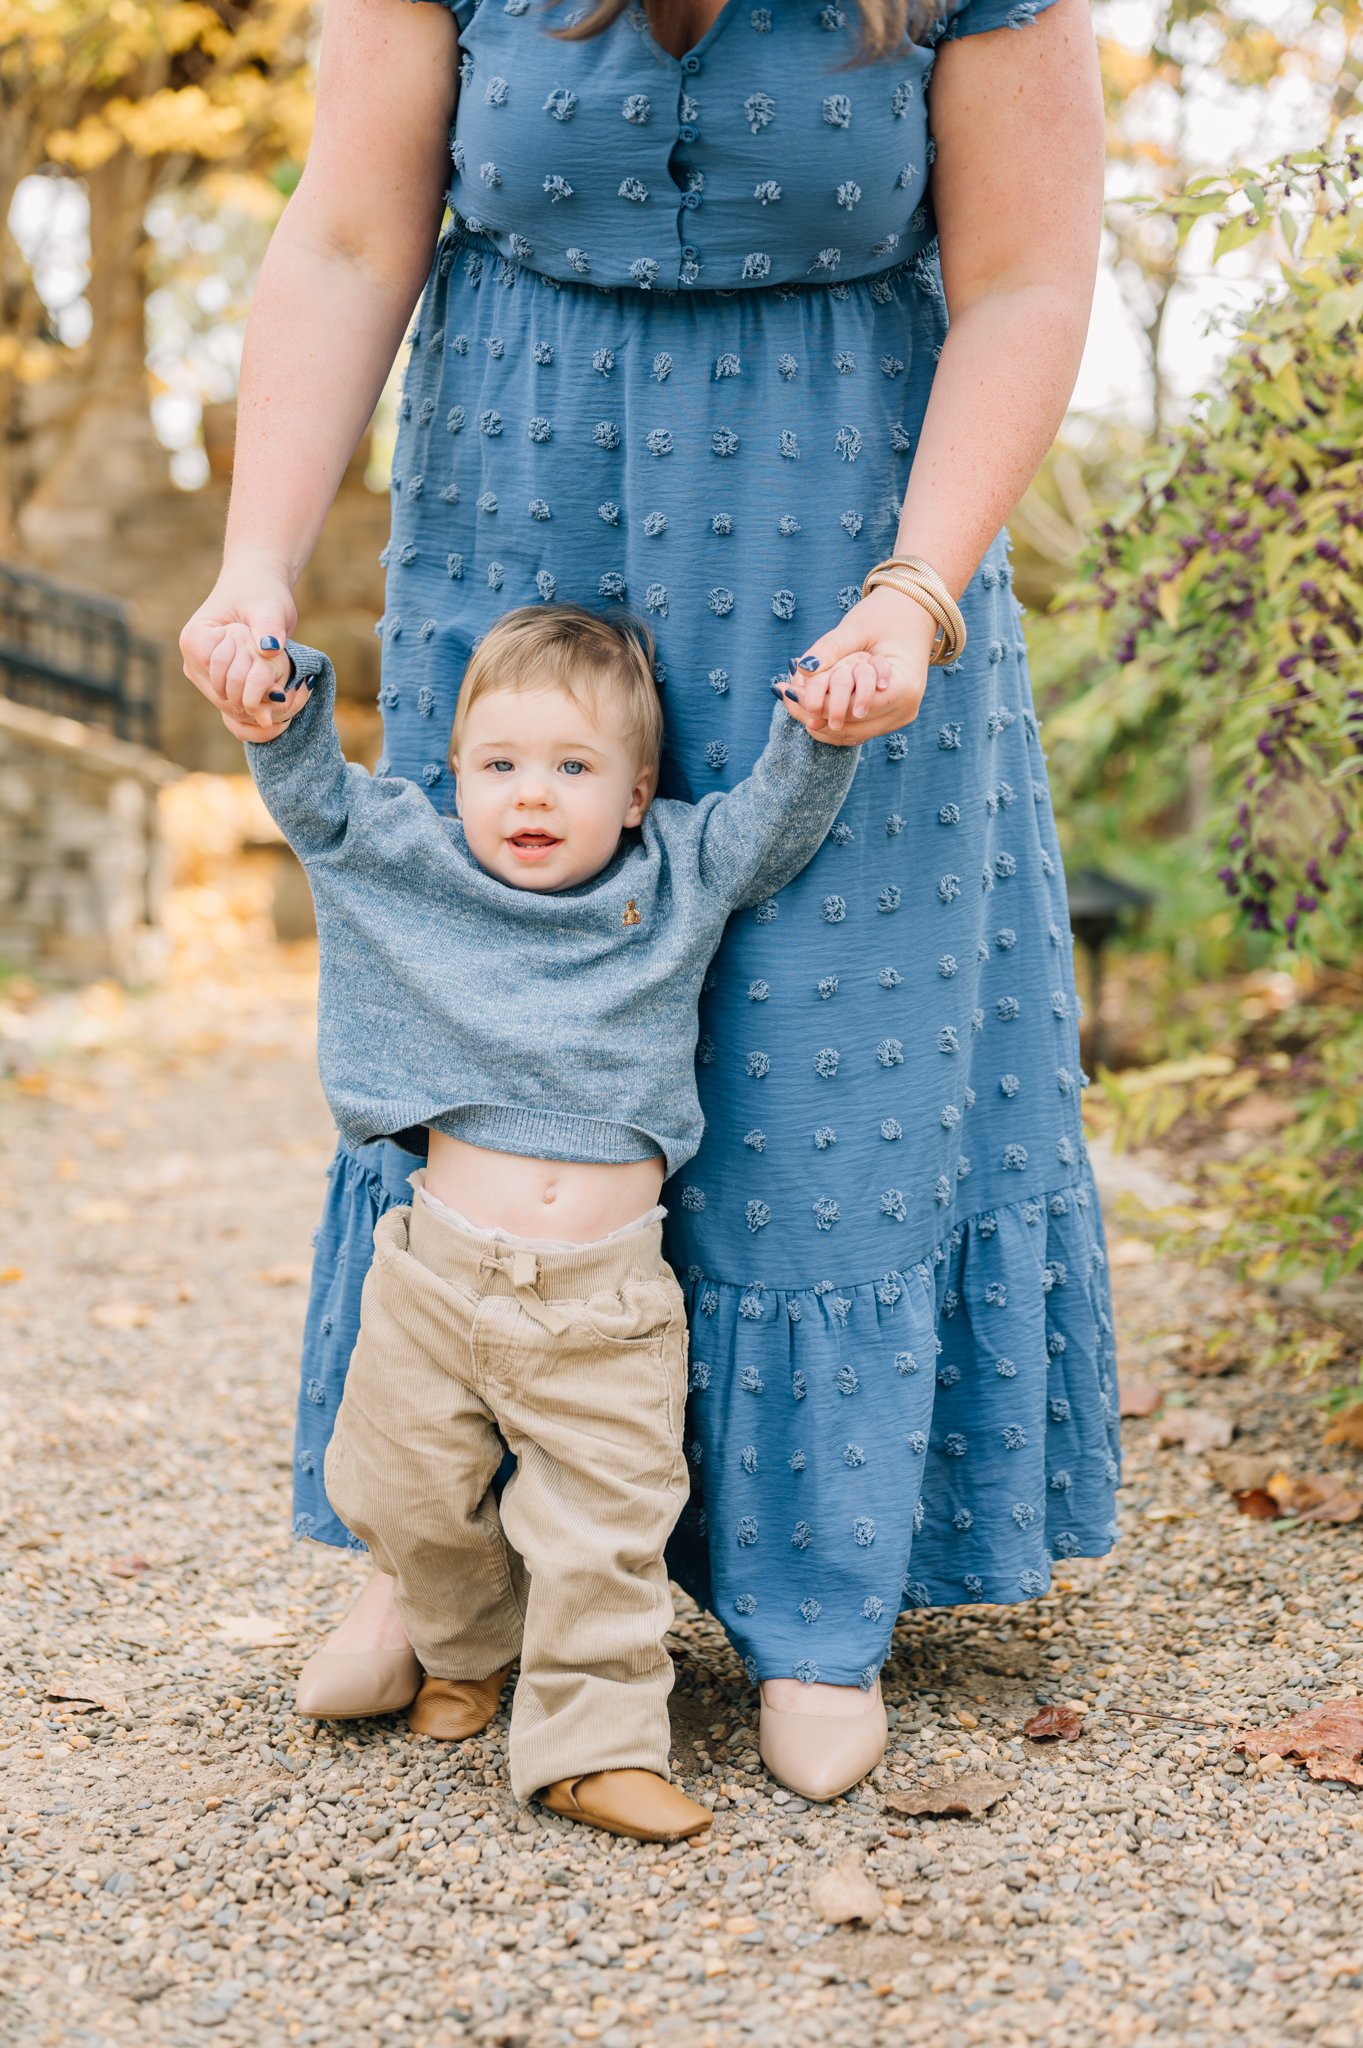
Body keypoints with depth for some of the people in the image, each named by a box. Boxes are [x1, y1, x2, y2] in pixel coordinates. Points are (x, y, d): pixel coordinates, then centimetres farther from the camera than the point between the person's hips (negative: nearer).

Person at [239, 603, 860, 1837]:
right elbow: (315, 800, 7)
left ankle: (593, 1743, 12)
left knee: (604, 1531, 0)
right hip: (439, 1273, 2)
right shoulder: (418, 865, 5)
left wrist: (823, 726, -21)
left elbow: (783, 812, -2)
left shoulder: (683, 879, 3)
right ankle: (469, 1649, 42)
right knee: (407, 1498, 15)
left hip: (606, 1297, -1)